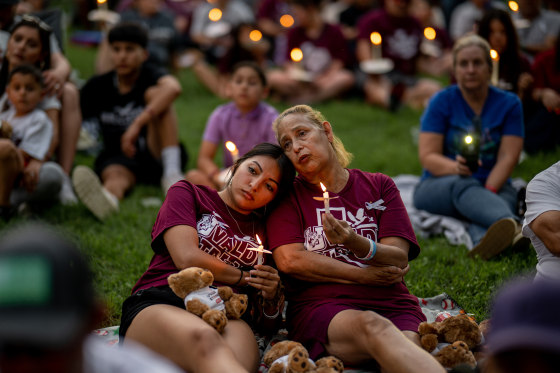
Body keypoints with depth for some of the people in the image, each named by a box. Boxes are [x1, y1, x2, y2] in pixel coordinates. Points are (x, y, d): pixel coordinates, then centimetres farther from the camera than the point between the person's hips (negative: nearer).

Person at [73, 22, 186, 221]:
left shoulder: (150, 77, -4)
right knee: (115, 174, -35)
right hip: (119, 159, 2)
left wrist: (137, 124, -40)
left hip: (156, 155, -1)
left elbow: (173, 88, -29)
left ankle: (172, 173, -34)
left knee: (155, 93, -19)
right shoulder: (98, 87, 8)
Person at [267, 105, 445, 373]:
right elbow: (289, 260, -1)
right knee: (372, 327, -40)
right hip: (319, 306, -2)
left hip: (390, 303, 3)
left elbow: (398, 259, 6)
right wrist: (366, 276, 0)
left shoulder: (379, 186, 19)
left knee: (409, 346, -37)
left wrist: (356, 243, -17)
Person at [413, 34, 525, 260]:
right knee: (464, 187, -37)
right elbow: (427, 156, -7)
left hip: (493, 185, 2)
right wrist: (456, 167, -29)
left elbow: (508, 157, -4)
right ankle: (513, 226, -69)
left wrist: (488, 192, -22)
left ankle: (484, 243, -70)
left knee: (507, 198, -35)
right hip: (440, 186, -2)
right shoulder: (442, 102, 1)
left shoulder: (509, 104, 5)